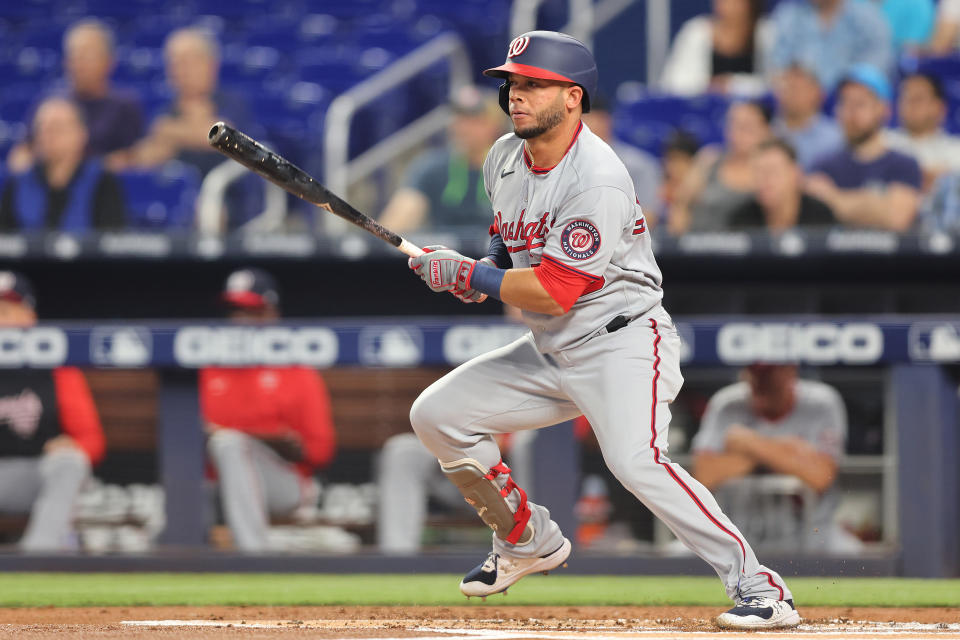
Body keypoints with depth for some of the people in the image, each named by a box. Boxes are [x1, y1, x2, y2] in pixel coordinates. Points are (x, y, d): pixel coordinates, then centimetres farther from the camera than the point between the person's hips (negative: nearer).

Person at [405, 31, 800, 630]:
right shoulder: (504, 159, 4)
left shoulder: (598, 181, -23)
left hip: (621, 340, -9)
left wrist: (468, 276, -17)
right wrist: (492, 266, 4)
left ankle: (758, 586, -28)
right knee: (436, 414, 3)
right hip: (548, 351, 9)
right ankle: (531, 540, 21)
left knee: (636, 461, -31)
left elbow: (554, 291, -26)